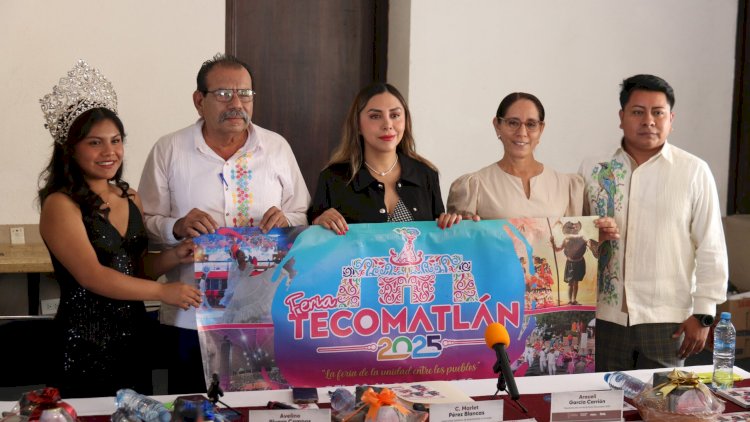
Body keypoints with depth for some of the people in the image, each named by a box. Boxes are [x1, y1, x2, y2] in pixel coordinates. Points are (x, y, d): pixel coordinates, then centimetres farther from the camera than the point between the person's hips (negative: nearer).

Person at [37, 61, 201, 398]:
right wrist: (162, 291, -16)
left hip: (134, 336, 7)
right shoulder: (60, 205, -12)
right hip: (85, 344, -6)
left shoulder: (130, 198, 8)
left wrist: (173, 257, -4)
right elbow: (93, 276, -19)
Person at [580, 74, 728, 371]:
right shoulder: (594, 170, 4)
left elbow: (710, 248, -1)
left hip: (667, 320, -2)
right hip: (605, 316, 2)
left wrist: (703, 314, -3)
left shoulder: (694, 172, -2)